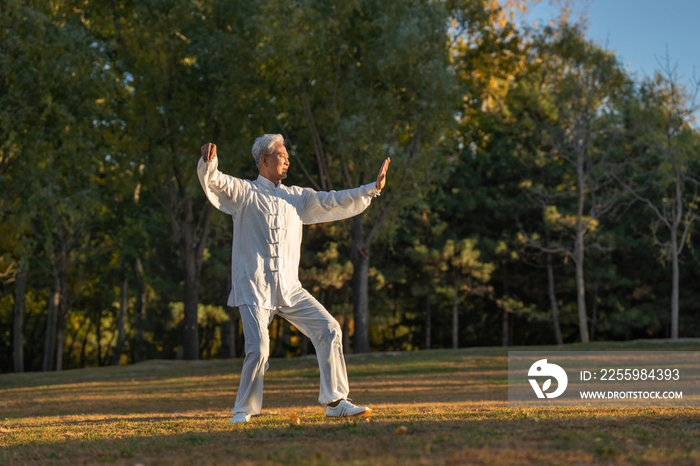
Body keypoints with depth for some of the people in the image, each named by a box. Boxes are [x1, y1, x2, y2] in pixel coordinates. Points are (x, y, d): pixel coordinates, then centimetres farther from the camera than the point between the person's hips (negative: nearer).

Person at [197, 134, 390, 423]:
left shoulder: (297, 197, 18)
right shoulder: (243, 192, 3)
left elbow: (333, 203, 14)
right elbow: (214, 182, -14)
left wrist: (373, 188, 6)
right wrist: (209, 164, -37)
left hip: (290, 290, 5)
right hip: (254, 289, -5)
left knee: (328, 330, -4)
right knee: (258, 349, -15)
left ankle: (335, 402, 5)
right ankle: (243, 411, 5)